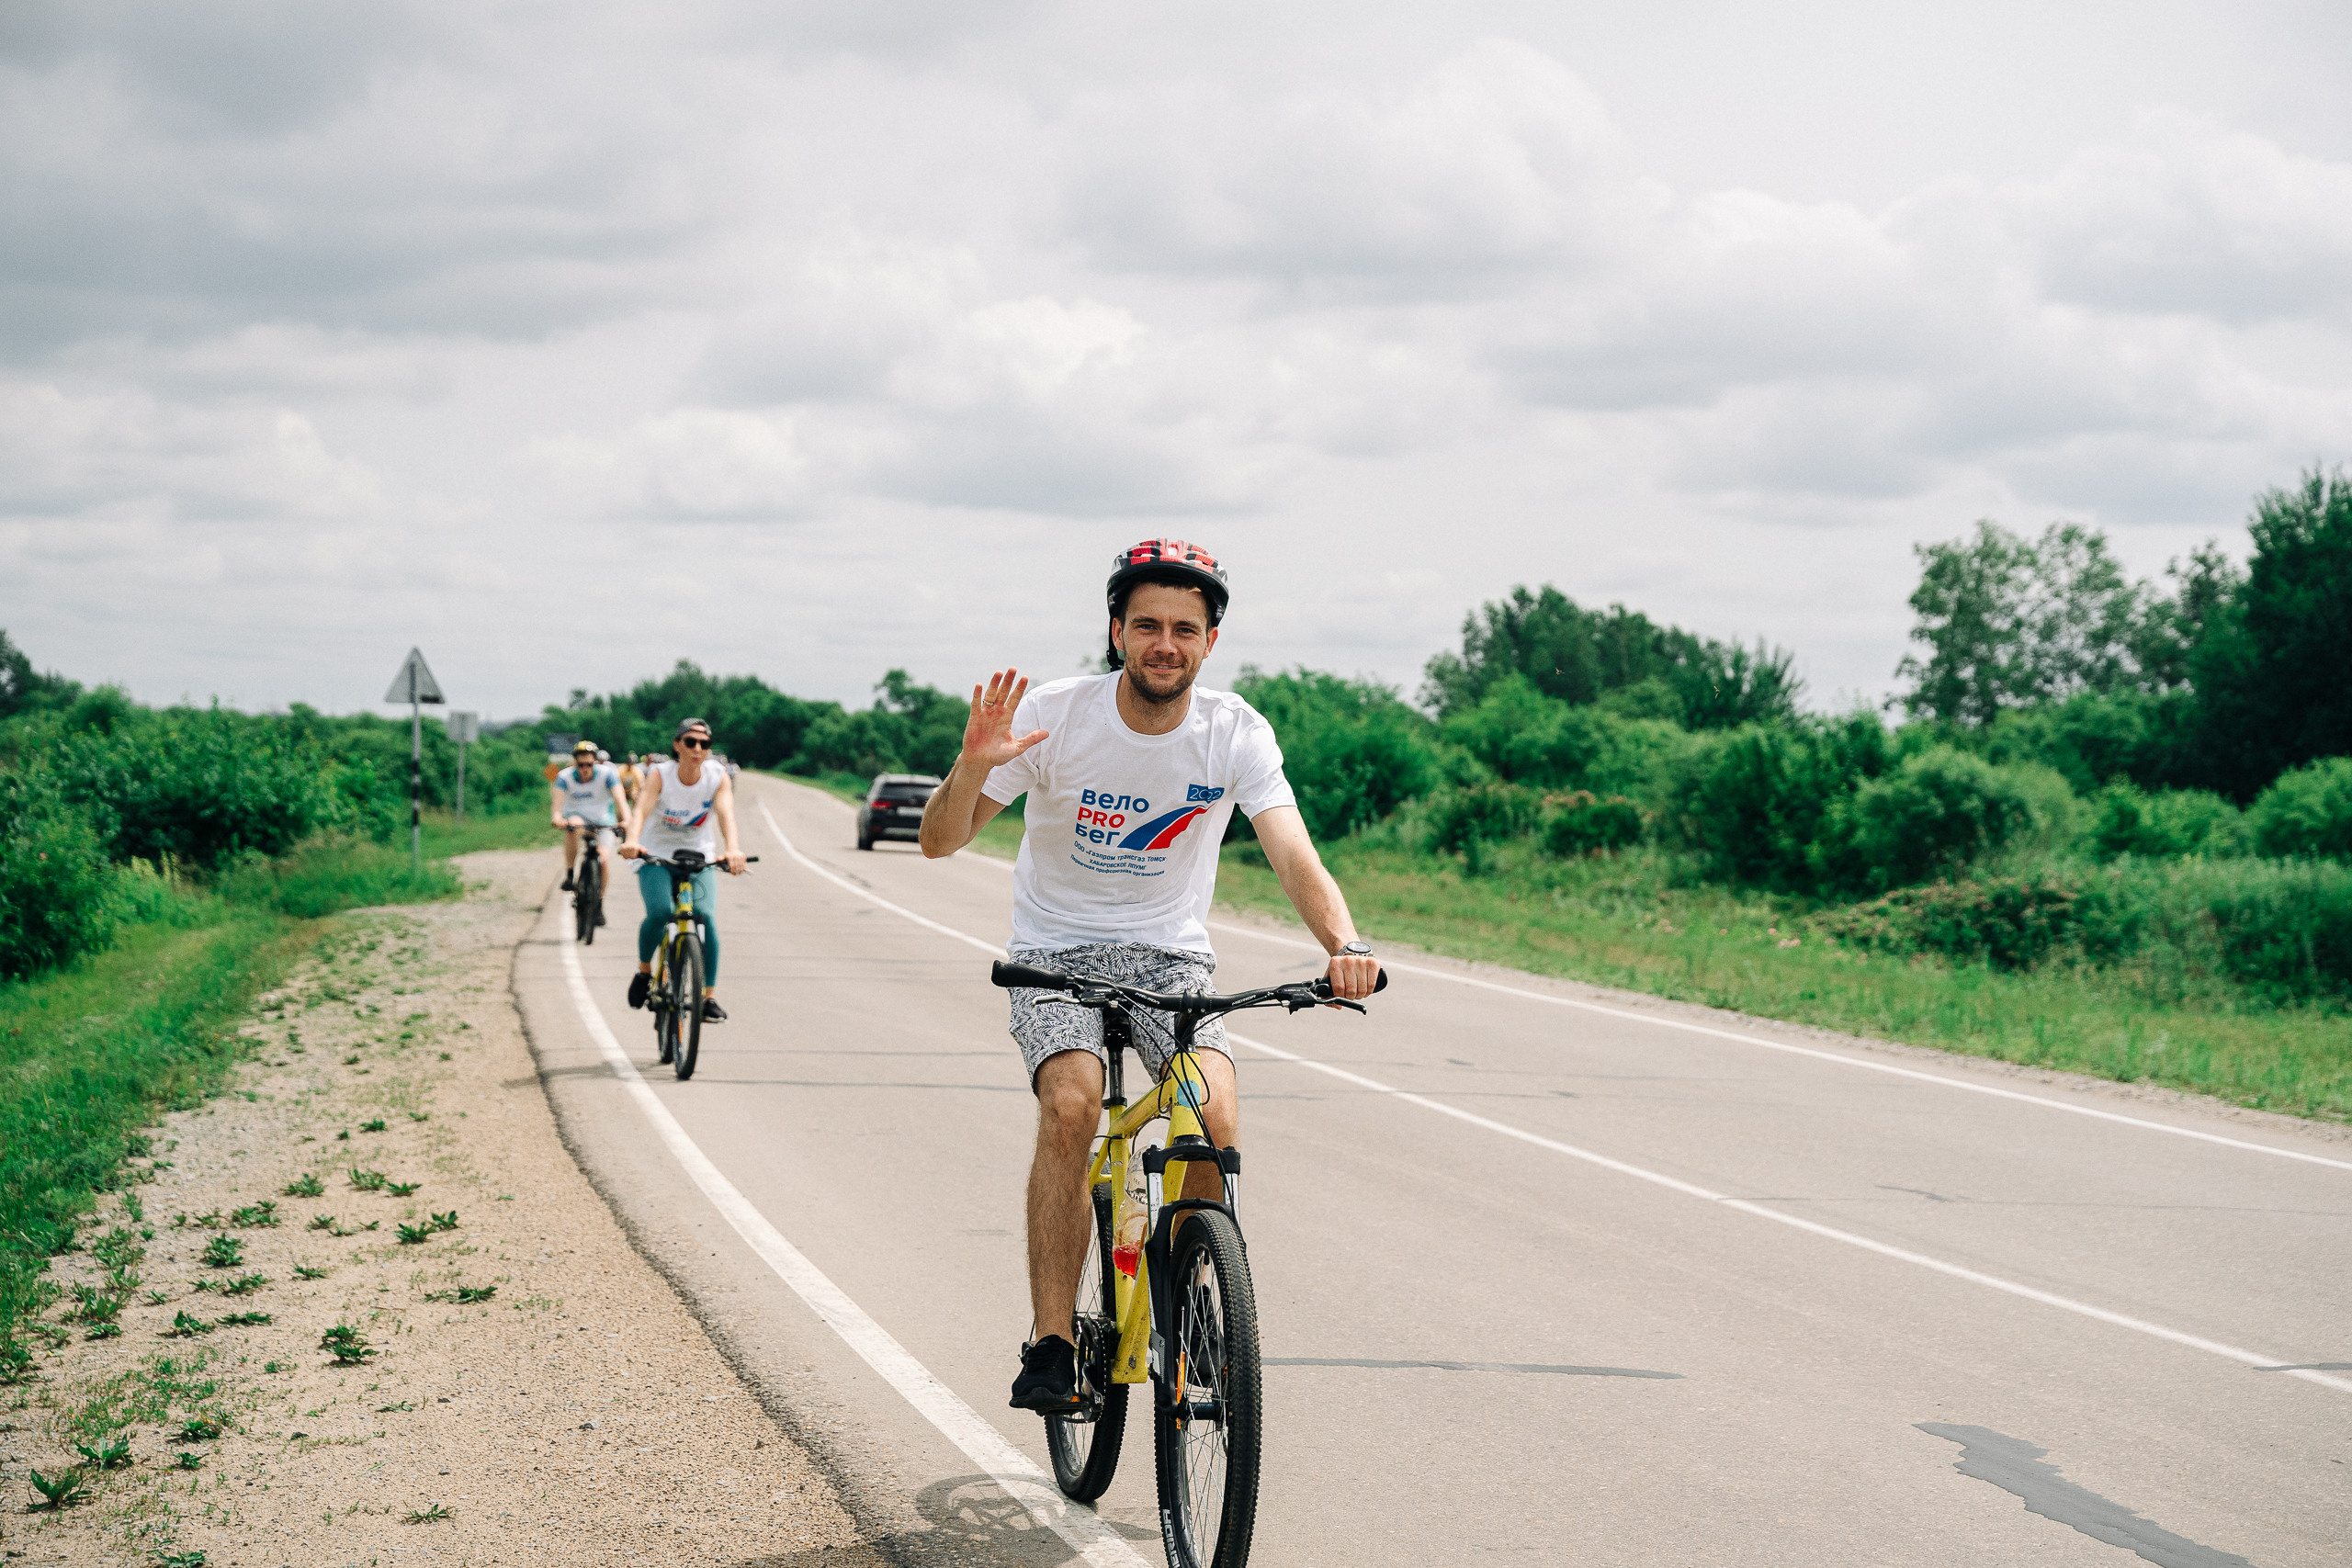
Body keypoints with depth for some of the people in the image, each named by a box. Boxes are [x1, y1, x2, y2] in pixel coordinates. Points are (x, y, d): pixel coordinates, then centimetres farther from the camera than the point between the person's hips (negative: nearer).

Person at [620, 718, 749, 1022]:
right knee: (659, 912, -26)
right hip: (656, 856, -1)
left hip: (699, 857, 1)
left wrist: (733, 848, -50)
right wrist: (632, 840, -55)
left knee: (705, 915, -21)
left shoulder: (719, 777, -13)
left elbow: (726, 813, -30)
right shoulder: (660, 775, -17)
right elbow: (642, 809, -34)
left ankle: (710, 997, -12)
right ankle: (644, 970, 3)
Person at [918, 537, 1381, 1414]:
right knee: (1071, 1104, -28)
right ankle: (1051, 1345, -20)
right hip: (1056, 949, -1)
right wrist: (973, 764, -35)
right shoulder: (1055, 715, -16)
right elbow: (939, 842, -14)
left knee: (1217, 1121, -22)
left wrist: (1344, 945, -45)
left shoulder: (1236, 734, -13)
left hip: (1170, 955, 1)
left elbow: (1293, 854, -25)